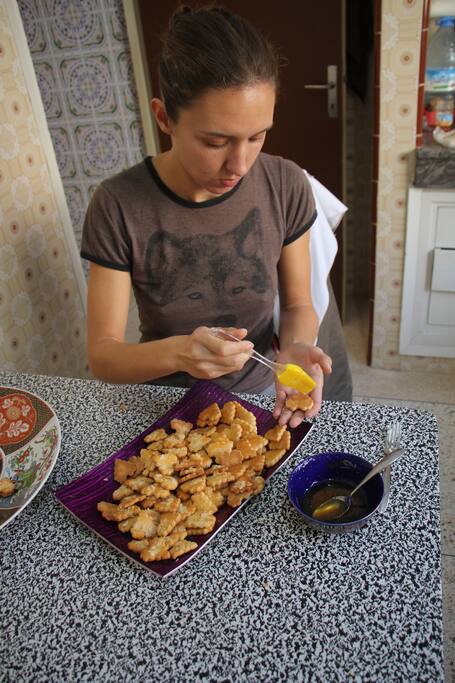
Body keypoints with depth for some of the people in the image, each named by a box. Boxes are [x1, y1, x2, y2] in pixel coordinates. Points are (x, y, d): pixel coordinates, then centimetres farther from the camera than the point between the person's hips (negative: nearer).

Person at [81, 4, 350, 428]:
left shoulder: (286, 186, -12)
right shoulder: (118, 207, -18)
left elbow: (297, 304, 0)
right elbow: (101, 354, -14)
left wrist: (295, 347, -22)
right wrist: (177, 352, -34)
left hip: (260, 392, 1)